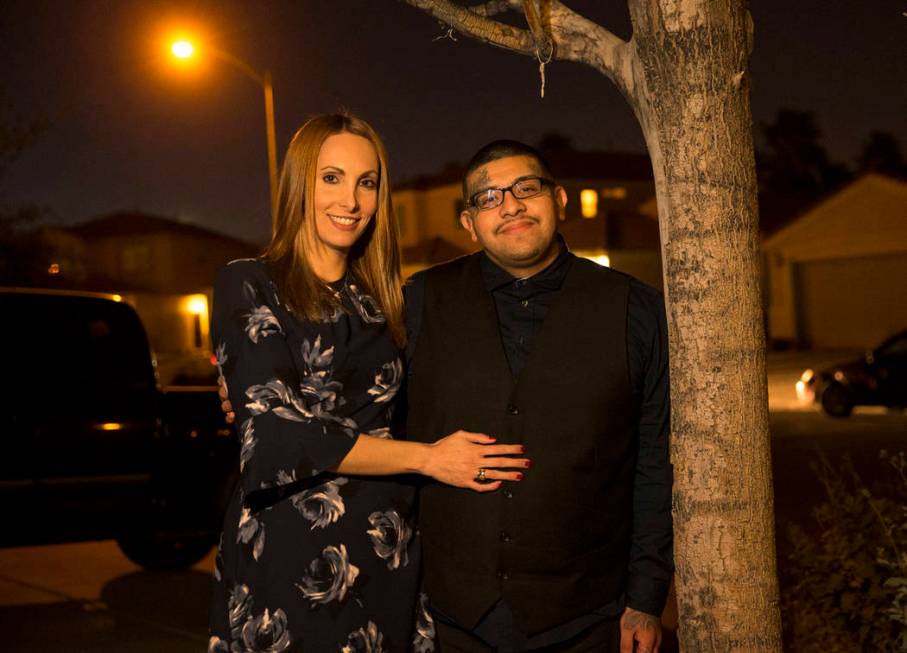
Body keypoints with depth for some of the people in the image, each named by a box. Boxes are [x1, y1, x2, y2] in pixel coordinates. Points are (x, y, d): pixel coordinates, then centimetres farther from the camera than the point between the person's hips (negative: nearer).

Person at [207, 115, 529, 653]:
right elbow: (279, 433, -13)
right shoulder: (250, 287, -4)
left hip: (388, 563, 5)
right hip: (292, 563, -4)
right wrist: (427, 458, -10)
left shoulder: (379, 302, 13)